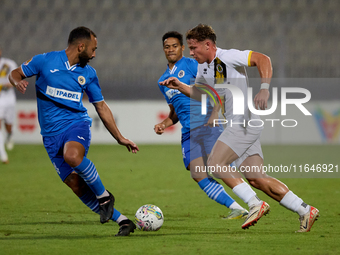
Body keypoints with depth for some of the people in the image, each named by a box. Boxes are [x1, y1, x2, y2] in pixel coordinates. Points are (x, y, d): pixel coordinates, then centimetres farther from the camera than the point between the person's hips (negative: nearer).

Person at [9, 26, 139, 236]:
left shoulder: (88, 73, 9)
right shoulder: (45, 61, 0)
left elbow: (102, 107, 16)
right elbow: (16, 73, 11)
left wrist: (120, 138, 16)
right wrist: (18, 82, -15)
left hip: (77, 123, 0)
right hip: (51, 133, 0)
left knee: (72, 156, -36)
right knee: (76, 186, -9)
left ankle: (104, 195, -14)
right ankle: (122, 221, -1)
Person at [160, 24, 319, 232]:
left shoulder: (228, 57, -12)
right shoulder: (203, 67, 15)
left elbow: (263, 59, -20)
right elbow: (199, 93, 32)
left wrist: (264, 89, -31)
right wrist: (179, 86, 15)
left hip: (245, 121, -9)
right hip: (236, 124, 9)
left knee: (215, 164, -13)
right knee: (256, 179, 4)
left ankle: (255, 204, -8)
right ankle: (305, 211, 6)